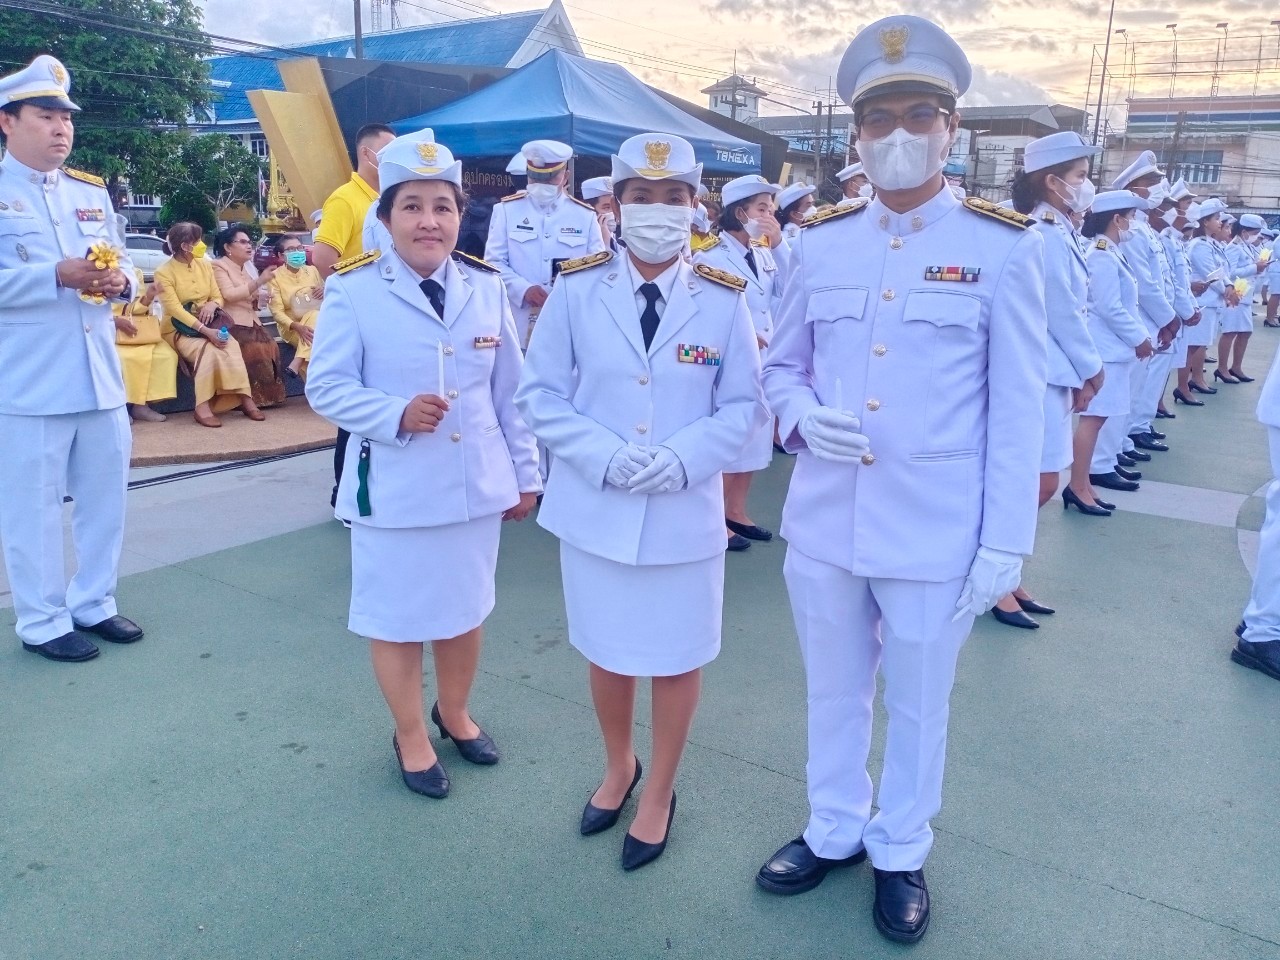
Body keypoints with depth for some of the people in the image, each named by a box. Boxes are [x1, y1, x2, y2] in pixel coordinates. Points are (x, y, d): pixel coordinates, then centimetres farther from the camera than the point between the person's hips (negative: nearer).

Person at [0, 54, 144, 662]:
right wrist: (57, 276, -23)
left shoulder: (92, 192, 14)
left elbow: (120, 262, 17)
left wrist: (120, 280, -5)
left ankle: (93, 603, 28)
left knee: (105, 493, 12)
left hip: (99, 377, 6)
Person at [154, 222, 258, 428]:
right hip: (179, 329, -4)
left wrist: (212, 304, -16)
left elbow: (218, 297, 10)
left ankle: (244, 398, -30)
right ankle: (202, 407, -34)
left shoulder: (205, 265, 7)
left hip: (208, 324, 5)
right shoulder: (164, 272, -11)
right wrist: (206, 331, -30)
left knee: (231, 346, -28)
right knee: (209, 350, -34)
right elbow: (175, 309, -20)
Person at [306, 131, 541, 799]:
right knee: (397, 618, 11)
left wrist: (525, 474, 6)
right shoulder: (353, 290, -10)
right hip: (395, 490, -3)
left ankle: (454, 712, 45)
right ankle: (410, 736, 36)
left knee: (466, 607, 19)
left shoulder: (486, 286, 2)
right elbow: (325, 387, -8)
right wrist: (396, 414, -25)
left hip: (476, 485, 4)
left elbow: (511, 389, 6)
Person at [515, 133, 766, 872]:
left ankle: (660, 792, 38)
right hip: (595, 507, 1)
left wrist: (684, 456, -19)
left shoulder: (725, 300, -5)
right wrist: (604, 454, -17)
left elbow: (745, 405, -1)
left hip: (685, 511, -1)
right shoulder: (576, 290, -4)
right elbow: (541, 393, -1)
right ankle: (619, 766, 46)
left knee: (678, 658, 13)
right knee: (608, 651, 18)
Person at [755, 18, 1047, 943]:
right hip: (823, 521, 3)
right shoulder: (819, 242, 5)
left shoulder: (1006, 246, -5)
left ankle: (901, 853, 40)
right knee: (834, 691, 20)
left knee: (918, 704, 15)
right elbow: (780, 365, 13)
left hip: (935, 533, -3)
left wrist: (1006, 541, -7)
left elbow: (1019, 408, -5)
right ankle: (834, 830, 43)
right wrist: (802, 414, -10)